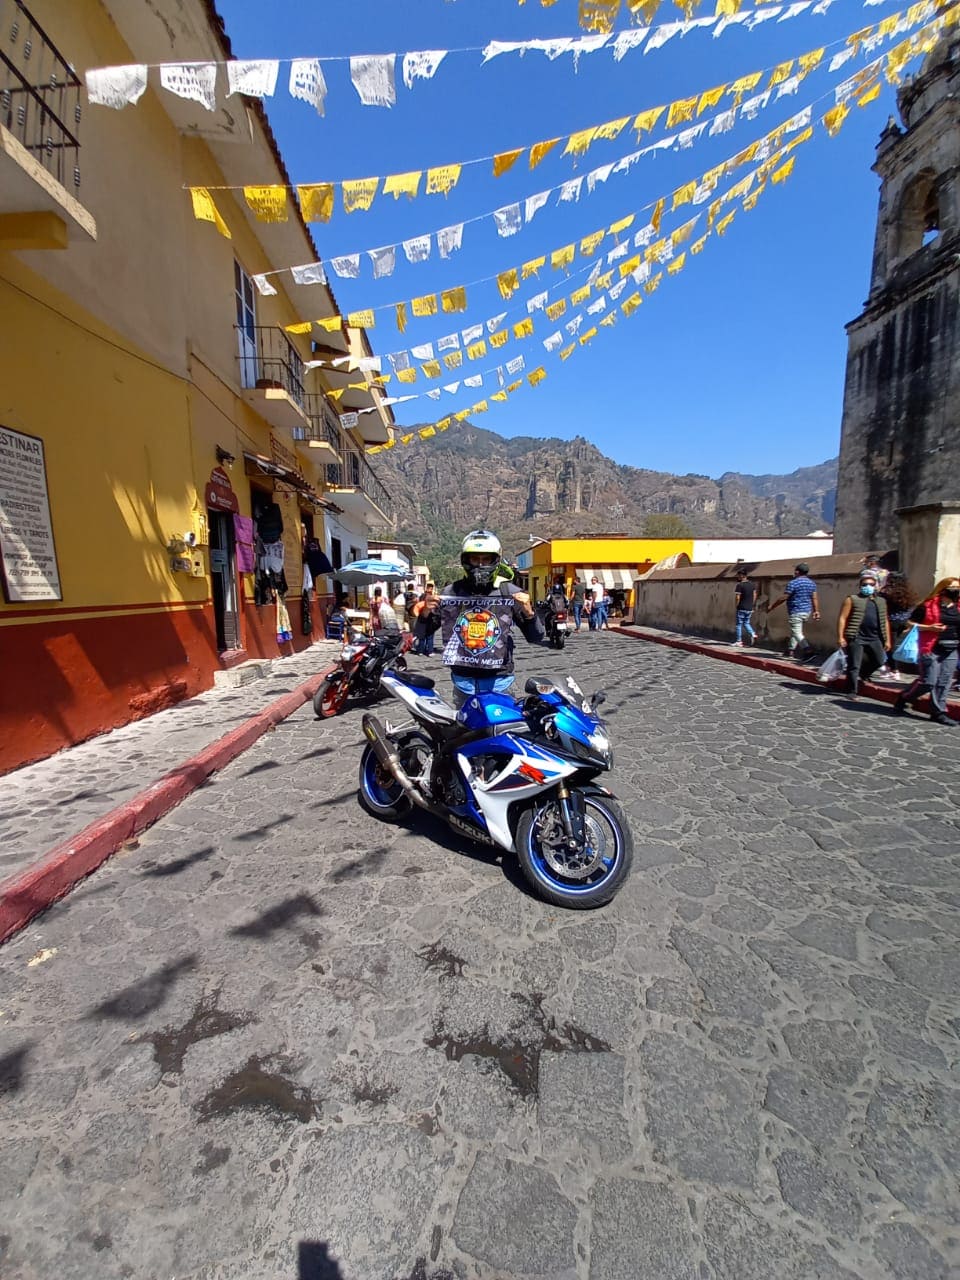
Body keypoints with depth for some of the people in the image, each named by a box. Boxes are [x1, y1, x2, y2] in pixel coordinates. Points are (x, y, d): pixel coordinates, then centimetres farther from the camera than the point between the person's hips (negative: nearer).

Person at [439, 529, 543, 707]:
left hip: (497, 680, -1)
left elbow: (535, 638, -2)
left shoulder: (510, 592, -3)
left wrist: (528, 612, -19)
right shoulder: (450, 592, 1)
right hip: (463, 679, 2)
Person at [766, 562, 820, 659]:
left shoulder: (793, 583, -14)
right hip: (807, 611, 8)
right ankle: (791, 650, 24)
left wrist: (771, 607, -5)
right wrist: (816, 611, 11)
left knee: (797, 632, -8)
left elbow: (783, 597, -13)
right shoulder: (812, 583, 9)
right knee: (795, 631, 18)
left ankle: (806, 646, -29)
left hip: (796, 612, -8)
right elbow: (815, 598, 8)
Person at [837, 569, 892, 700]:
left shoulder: (881, 601, 18)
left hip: (874, 638, 5)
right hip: (856, 638, -5)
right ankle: (852, 692, 5)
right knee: (854, 666, -3)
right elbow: (842, 618, -4)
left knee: (879, 661, 6)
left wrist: (887, 640, 15)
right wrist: (840, 637, -11)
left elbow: (885, 621, 20)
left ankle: (864, 675, 35)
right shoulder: (852, 600, 1)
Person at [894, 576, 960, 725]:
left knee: (943, 684, 5)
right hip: (932, 649, -5)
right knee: (928, 682, -8)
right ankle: (903, 699, 12)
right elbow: (910, 623, -2)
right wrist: (929, 627, -14)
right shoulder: (928, 605, -3)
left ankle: (938, 712, 12)